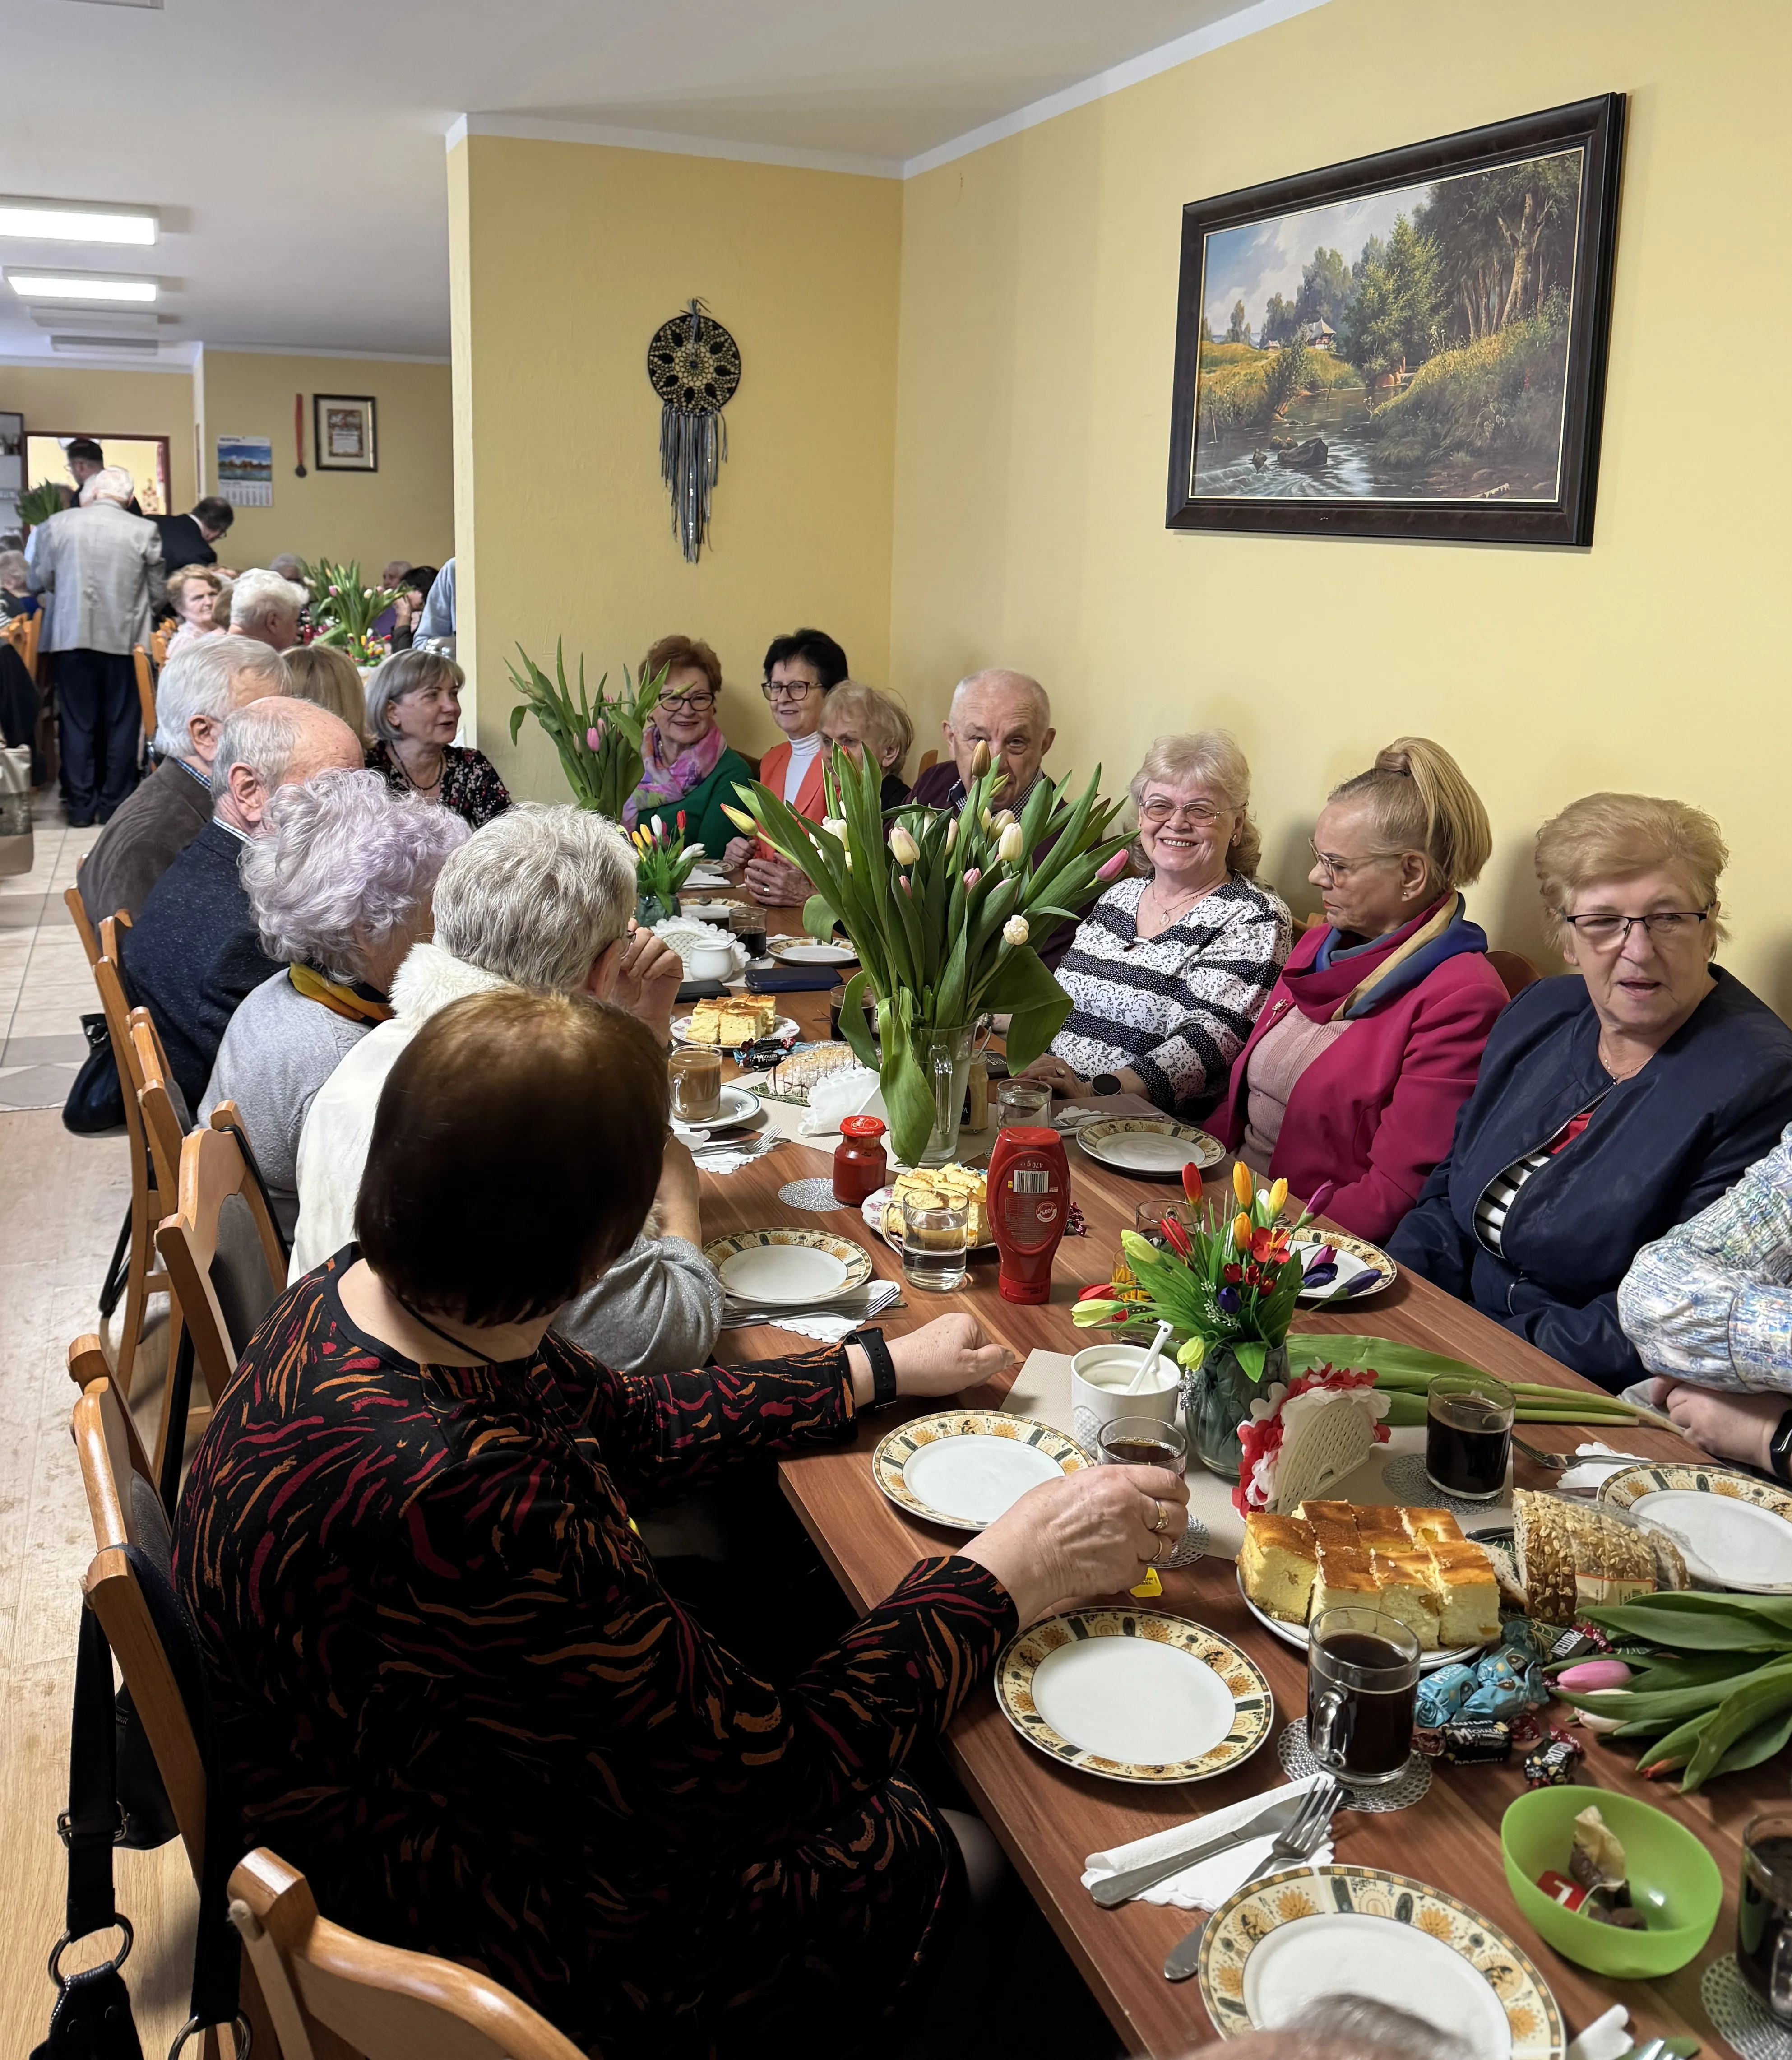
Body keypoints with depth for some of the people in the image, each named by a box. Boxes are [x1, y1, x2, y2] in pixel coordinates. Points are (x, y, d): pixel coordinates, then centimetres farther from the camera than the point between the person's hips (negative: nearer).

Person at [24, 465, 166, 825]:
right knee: (121, 724, 8)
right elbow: (158, 592, 2)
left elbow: (39, 582, 6)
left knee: (78, 723, 8)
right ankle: (115, 806, 11)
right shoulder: (144, 530, -5)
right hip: (124, 639, -1)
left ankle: (80, 806, 11)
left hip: (72, 636, 1)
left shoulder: (57, 524, -1)